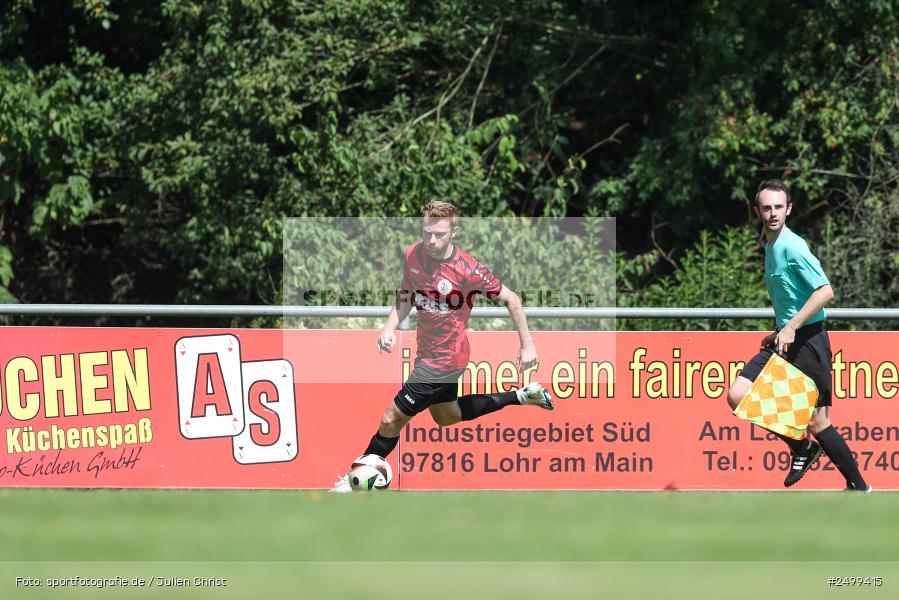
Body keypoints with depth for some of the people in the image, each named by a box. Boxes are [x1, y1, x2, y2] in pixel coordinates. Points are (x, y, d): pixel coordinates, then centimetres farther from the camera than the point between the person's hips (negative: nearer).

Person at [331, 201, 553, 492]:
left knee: (391, 421, -3)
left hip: (443, 360, -8)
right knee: (446, 417, 29)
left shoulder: (468, 270, -26)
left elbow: (510, 299, -15)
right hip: (427, 352, 8)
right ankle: (523, 396, 36)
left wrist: (527, 346, -11)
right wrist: (390, 327, -7)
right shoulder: (413, 254, -7)